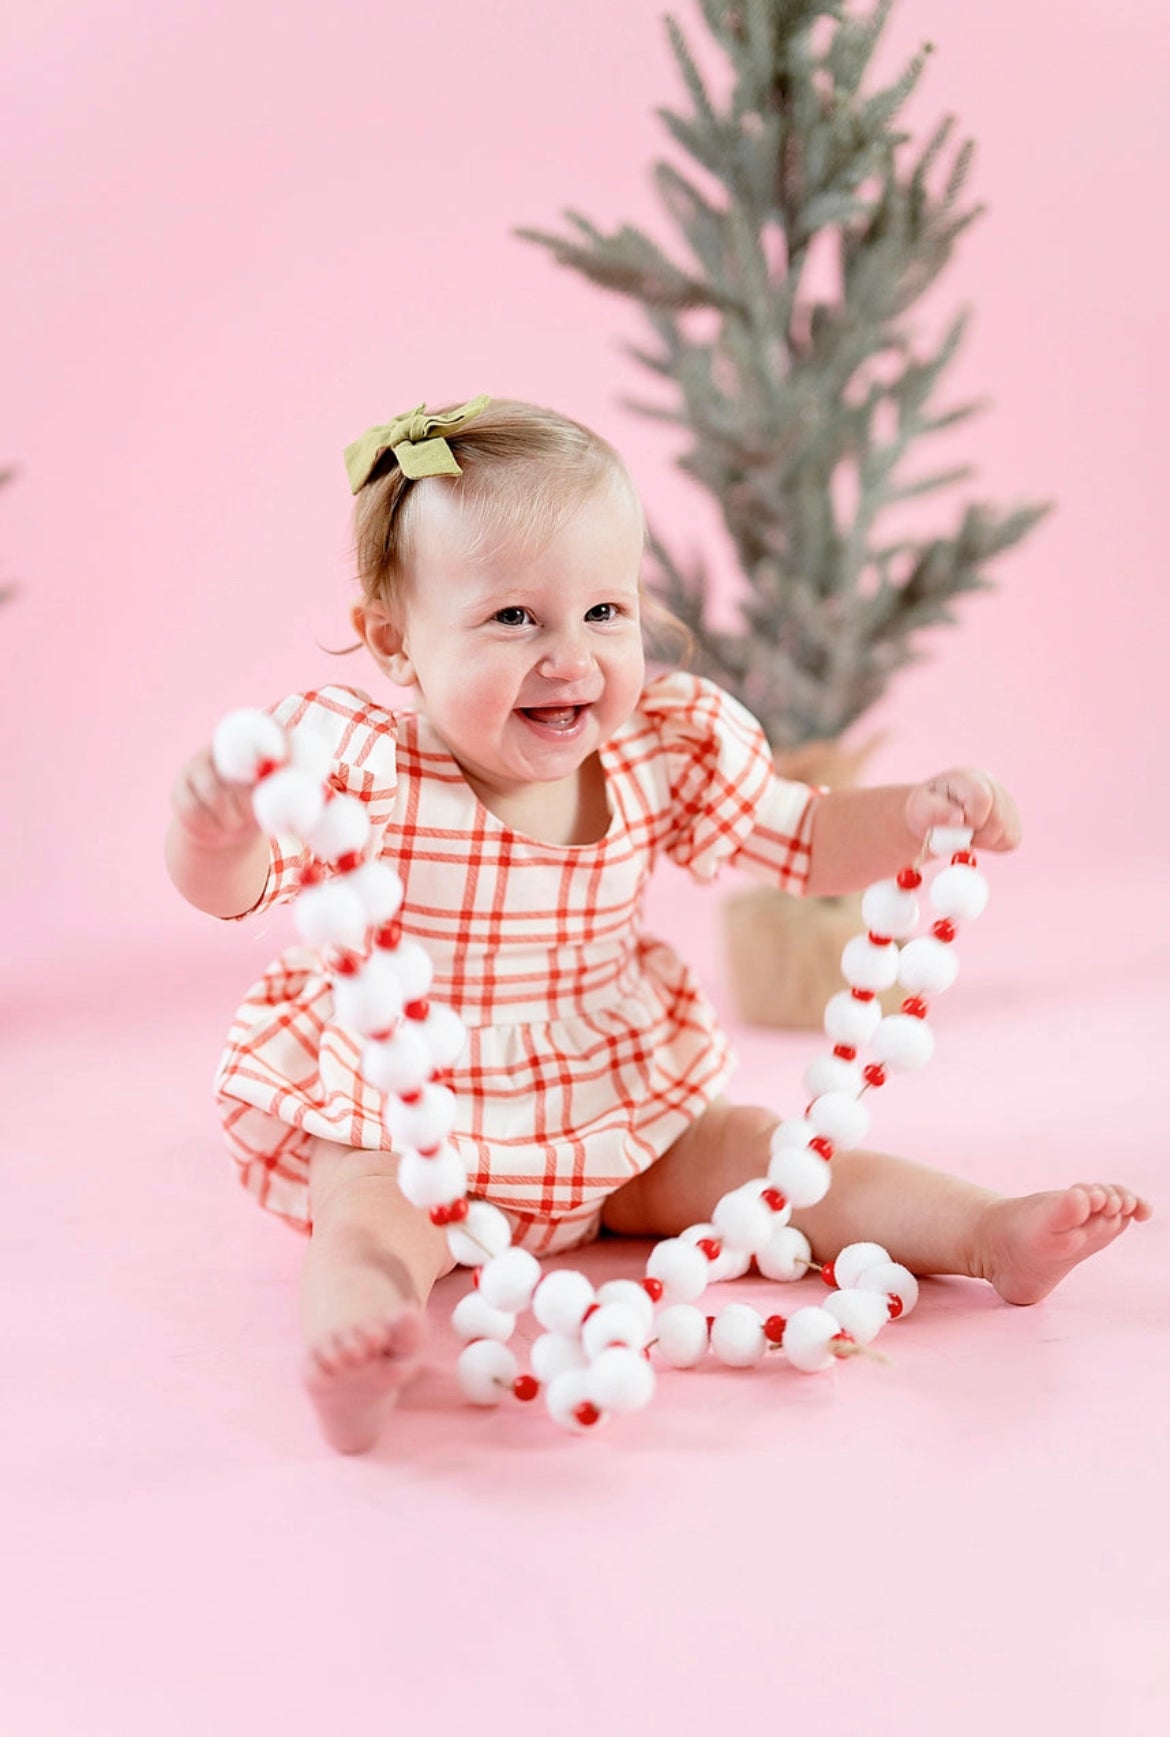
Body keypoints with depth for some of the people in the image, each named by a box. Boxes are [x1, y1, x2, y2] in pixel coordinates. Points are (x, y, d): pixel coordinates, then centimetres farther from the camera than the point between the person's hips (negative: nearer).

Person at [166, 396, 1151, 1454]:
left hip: (616, 1122, 5)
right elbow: (229, 885, -29)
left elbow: (800, 840, 7)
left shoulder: (661, 756, -6)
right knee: (371, 1209, -32)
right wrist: (216, 822, -53)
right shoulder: (365, 771, -20)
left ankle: (991, 1233, -4)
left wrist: (914, 816, -11)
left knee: (739, 1146, -5)